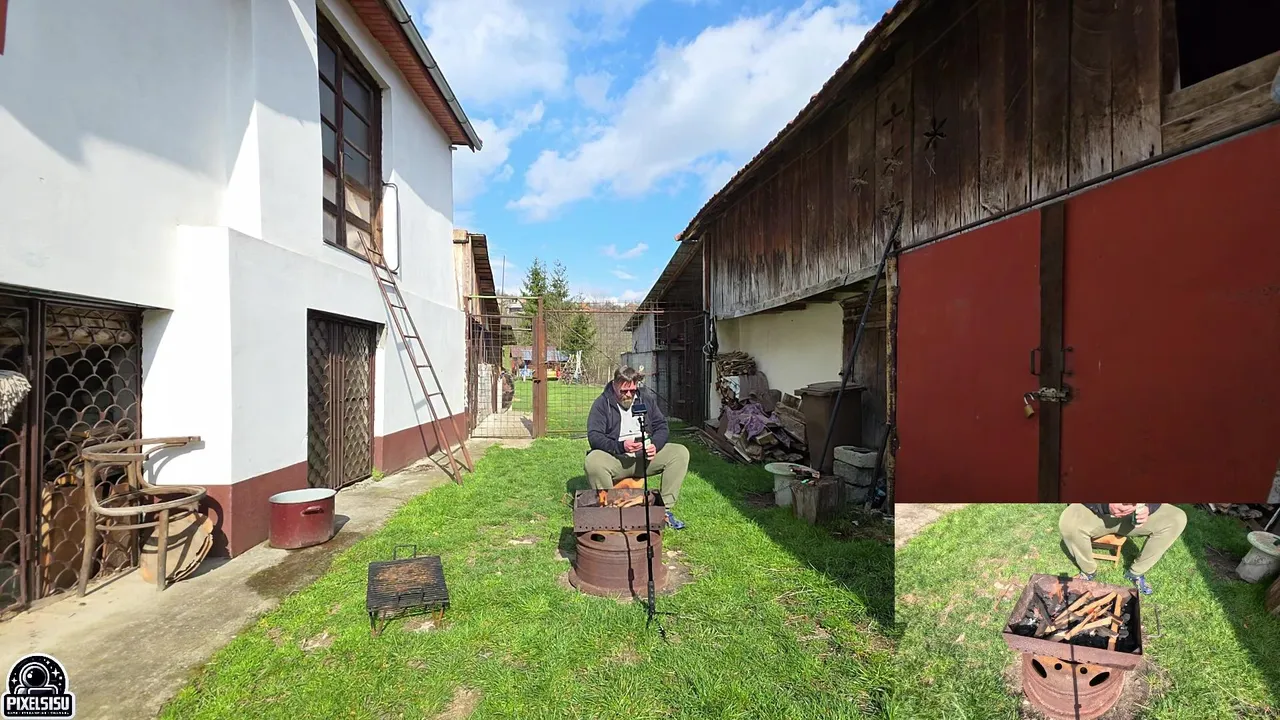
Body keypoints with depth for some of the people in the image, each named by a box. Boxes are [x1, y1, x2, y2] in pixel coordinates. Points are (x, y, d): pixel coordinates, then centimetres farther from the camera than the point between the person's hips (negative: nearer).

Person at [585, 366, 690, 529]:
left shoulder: (647, 398, 9)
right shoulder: (602, 403, -3)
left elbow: (661, 426, 10)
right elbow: (594, 436, -12)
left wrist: (655, 445, -13)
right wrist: (620, 446, -28)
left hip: (646, 455, 4)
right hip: (615, 458, -4)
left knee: (681, 453, -14)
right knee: (593, 462, -35)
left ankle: (665, 508, -11)